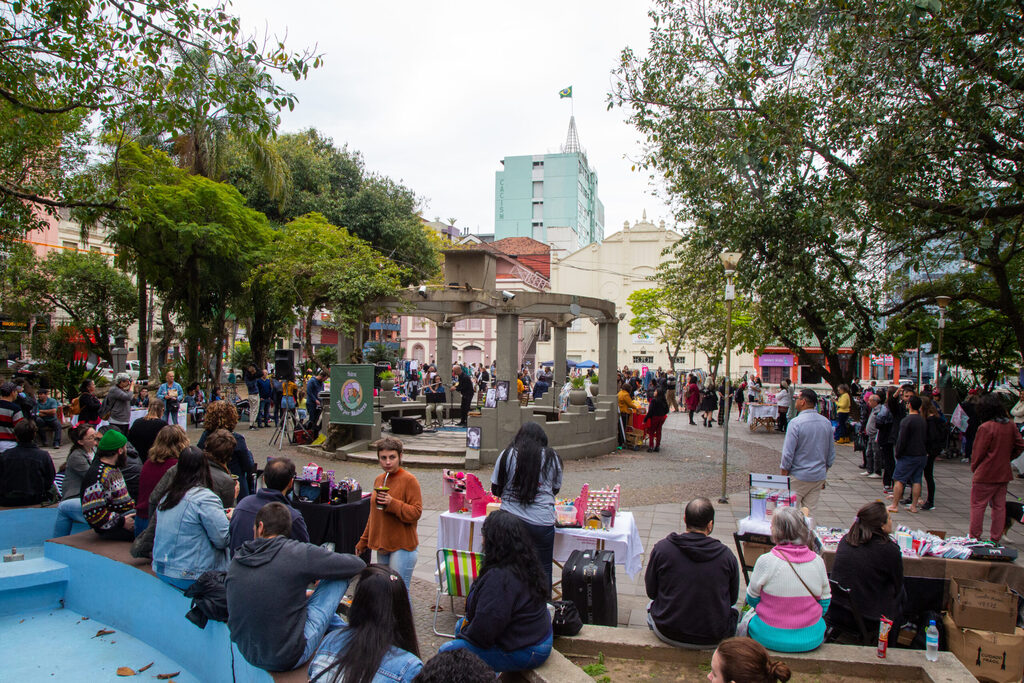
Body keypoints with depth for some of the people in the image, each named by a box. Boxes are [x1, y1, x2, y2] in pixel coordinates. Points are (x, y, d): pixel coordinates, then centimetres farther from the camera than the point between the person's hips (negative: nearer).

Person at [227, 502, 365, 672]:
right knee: (339, 576, 3)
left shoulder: (236, 560, -1)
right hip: (289, 659, -6)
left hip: (248, 654, 6)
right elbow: (359, 566, -8)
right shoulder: (297, 553, -16)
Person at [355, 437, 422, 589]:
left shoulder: (409, 480, -11)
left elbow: (416, 512, -16)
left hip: (402, 547, -7)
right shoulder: (379, 480, 12)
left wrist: (393, 503, -26)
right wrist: (363, 541, 22)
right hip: (382, 545, 7)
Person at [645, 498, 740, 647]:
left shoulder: (662, 548, -13)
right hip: (713, 639, 0)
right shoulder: (727, 555, -13)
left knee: (651, 606, 32)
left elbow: (651, 592, -1)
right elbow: (732, 599, 2)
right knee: (733, 611, 32)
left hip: (669, 634, 0)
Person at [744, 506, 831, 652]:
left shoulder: (765, 561, -19)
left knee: (749, 618, 27)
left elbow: (752, 600, -4)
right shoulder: (818, 562, -9)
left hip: (770, 637, -3)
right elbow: (824, 604, 4)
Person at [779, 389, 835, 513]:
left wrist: (783, 475, -4)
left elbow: (788, 453, -15)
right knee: (810, 512, 11)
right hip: (819, 477, 6)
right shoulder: (827, 423, 4)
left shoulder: (796, 423, -16)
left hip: (798, 477, -6)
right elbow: (831, 453, 13)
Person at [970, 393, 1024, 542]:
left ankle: (974, 537, 9)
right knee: (999, 506, 13)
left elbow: (978, 453, -12)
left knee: (978, 506, 4)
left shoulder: (985, 427, -17)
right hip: (1004, 474, 7)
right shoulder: (1010, 425, 1)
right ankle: (995, 540, 19)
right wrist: (1006, 458, 12)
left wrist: (974, 468, 3)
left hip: (985, 475, -6)